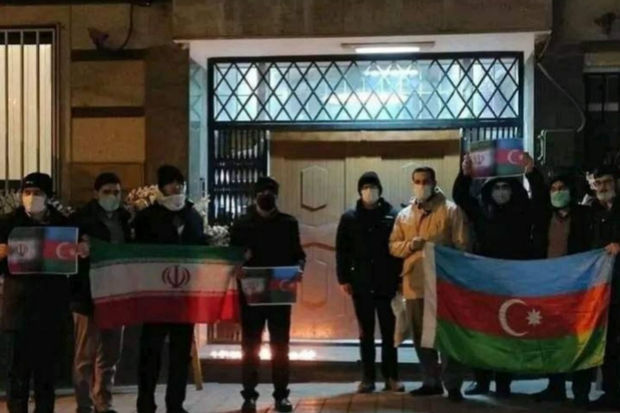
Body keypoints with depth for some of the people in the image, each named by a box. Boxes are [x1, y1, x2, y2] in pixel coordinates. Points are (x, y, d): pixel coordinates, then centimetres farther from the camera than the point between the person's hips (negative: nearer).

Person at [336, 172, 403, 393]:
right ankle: (368, 377, 12)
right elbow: (342, 250, 5)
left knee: (389, 332, 4)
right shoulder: (349, 218, 6)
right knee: (366, 333, 7)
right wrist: (343, 279, -2)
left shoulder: (392, 216, 3)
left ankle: (391, 377, 11)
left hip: (386, 284, -1)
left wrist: (401, 277, -4)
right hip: (361, 284, 1)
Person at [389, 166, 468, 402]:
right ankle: (431, 381, 21)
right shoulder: (404, 215, 14)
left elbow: (461, 246, -1)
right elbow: (393, 247, 12)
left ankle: (452, 384, 1)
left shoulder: (451, 210, 1)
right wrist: (409, 245, -9)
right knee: (421, 335, 10)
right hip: (414, 283, 5)